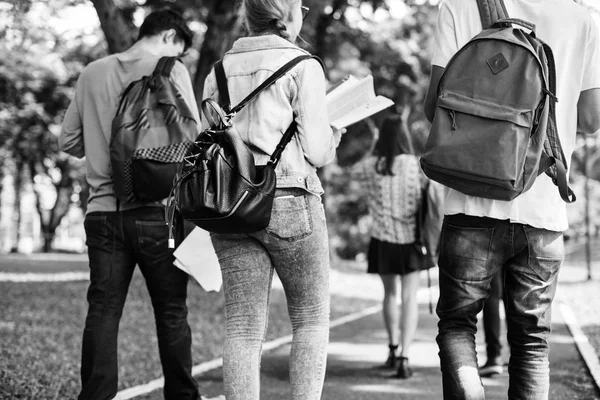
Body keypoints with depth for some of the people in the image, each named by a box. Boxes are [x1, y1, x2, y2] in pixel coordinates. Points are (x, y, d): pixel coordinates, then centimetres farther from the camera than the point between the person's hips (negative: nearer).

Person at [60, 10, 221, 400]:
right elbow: (193, 138, -8)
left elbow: (69, 141, 12)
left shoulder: (92, 73, 9)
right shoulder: (171, 70, -4)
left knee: (102, 310, 4)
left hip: (103, 209, 4)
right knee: (171, 312, 7)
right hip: (157, 210, -3)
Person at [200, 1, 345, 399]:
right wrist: (334, 132, 13)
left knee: (243, 328, 5)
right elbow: (316, 152, -6)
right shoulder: (303, 67, -3)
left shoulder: (219, 71, 12)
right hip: (289, 201, -4)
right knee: (312, 318, 10)